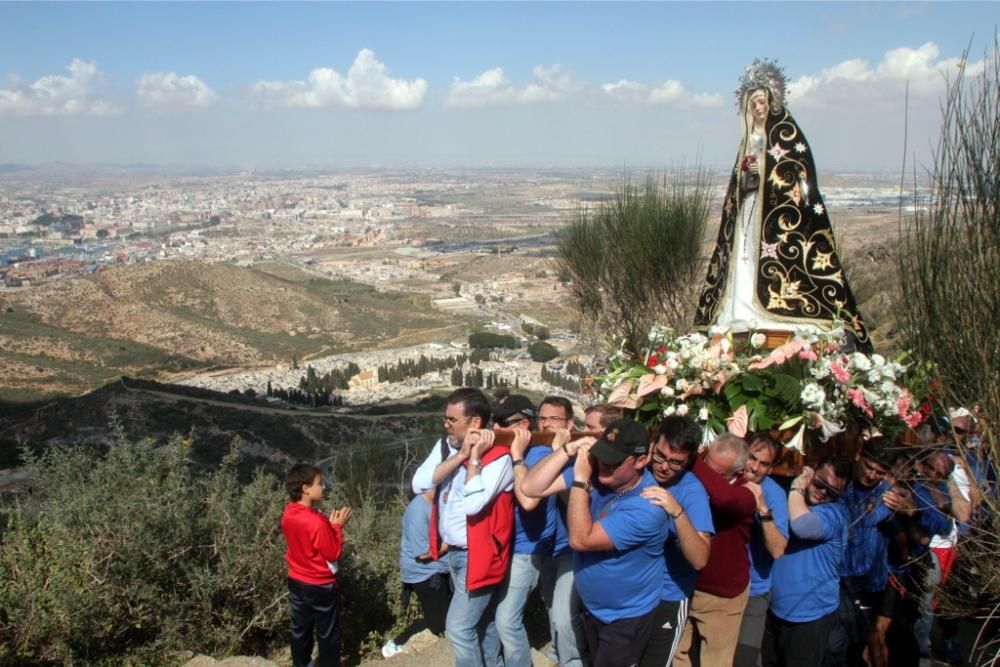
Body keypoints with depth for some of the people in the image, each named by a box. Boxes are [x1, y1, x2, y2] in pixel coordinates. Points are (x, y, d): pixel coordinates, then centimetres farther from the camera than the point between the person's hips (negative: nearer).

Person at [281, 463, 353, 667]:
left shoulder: (288, 514, -6)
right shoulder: (317, 522, -30)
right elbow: (333, 554, -20)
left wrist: (329, 524, 1)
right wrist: (337, 526, -13)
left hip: (296, 582, 7)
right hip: (321, 587, -7)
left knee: (300, 629, 21)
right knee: (327, 634, 11)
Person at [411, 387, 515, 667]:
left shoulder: (498, 457, -21)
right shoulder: (445, 445, 2)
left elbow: (472, 504, -31)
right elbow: (419, 484, -11)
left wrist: (475, 457, -23)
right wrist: (460, 456, -17)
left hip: (478, 555, -7)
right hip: (453, 552, 8)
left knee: (458, 628, -6)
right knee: (482, 622, 22)